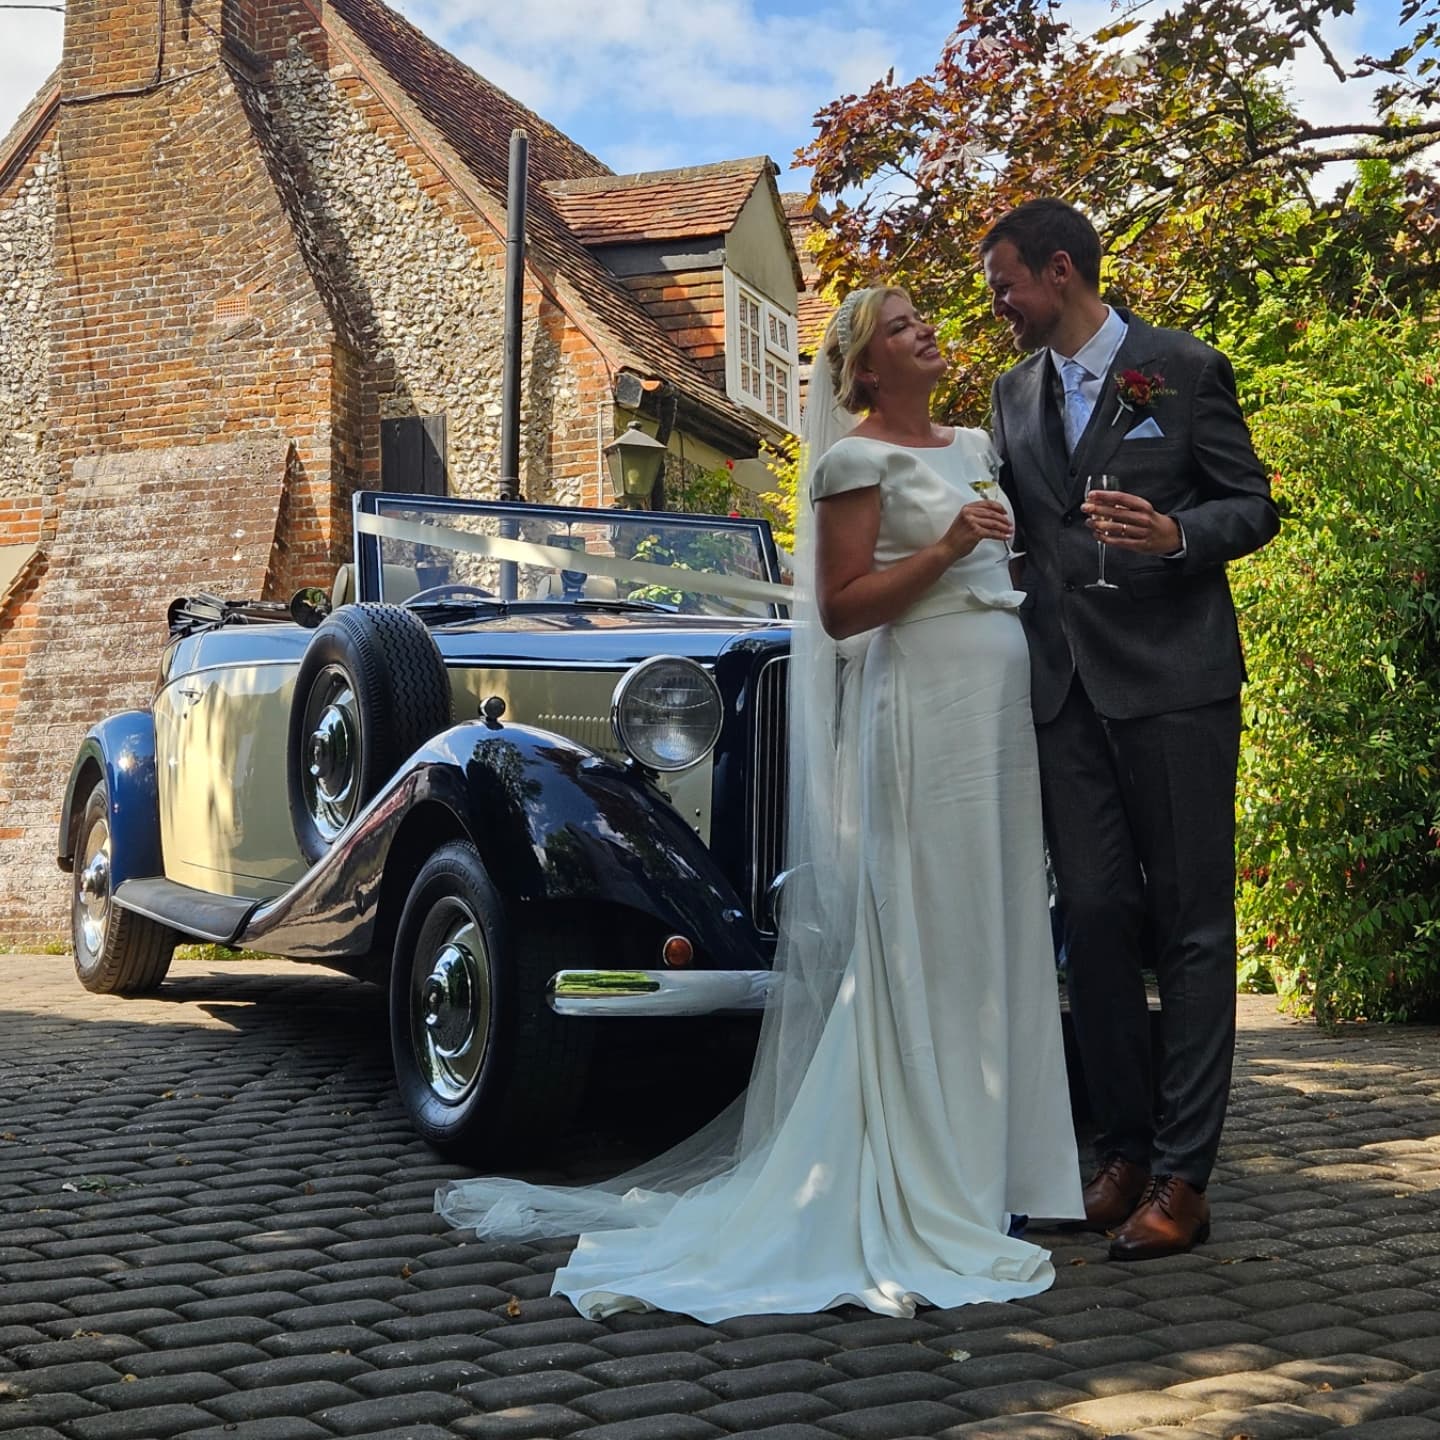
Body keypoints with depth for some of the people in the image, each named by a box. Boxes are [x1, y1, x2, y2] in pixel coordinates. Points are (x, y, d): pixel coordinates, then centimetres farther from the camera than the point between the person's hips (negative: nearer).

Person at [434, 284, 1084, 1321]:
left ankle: (995, 1157, 17)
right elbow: (842, 611, -10)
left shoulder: (973, 446, 20)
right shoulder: (859, 458, -4)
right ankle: (931, 1191, -2)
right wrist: (945, 549, -17)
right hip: (921, 703, -8)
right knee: (926, 944, -7)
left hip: (1005, 701, 8)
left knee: (999, 934, 8)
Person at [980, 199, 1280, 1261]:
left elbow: (1254, 507, -1)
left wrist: (1175, 534, -19)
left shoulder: (1186, 369, 0)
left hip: (1173, 681, -5)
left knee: (1191, 925, -2)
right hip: (1066, 686, 5)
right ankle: (1124, 1151, 15)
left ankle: (1183, 1177, 2)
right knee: (1096, 921, 5)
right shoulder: (1015, 393, 16)